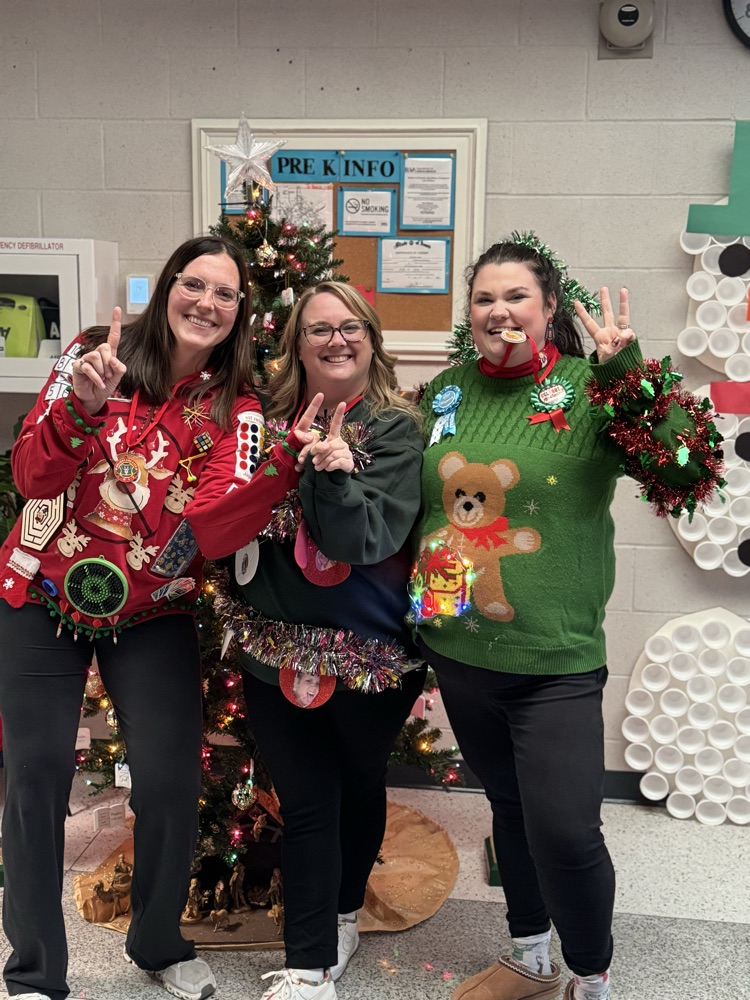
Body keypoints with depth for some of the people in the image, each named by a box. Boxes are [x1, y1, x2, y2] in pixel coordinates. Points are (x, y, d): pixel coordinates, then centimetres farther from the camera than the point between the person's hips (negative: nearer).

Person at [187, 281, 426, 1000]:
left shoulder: (396, 428, -7)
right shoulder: (272, 421, 5)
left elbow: (369, 537, -18)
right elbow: (220, 527, 6)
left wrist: (336, 475, -34)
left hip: (370, 648, -1)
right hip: (277, 645, 2)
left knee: (359, 782, 19)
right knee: (305, 801, 5)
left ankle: (341, 913, 44)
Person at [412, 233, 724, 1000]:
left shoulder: (590, 391, -10)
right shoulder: (448, 391, 5)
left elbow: (687, 472, -23)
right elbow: (408, 501, 17)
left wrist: (625, 370, -31)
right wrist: (413, 608, 8)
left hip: (554, 663, -4)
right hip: (457, 655, 5)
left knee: (564, 829, -5)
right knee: (509, 808, 20)